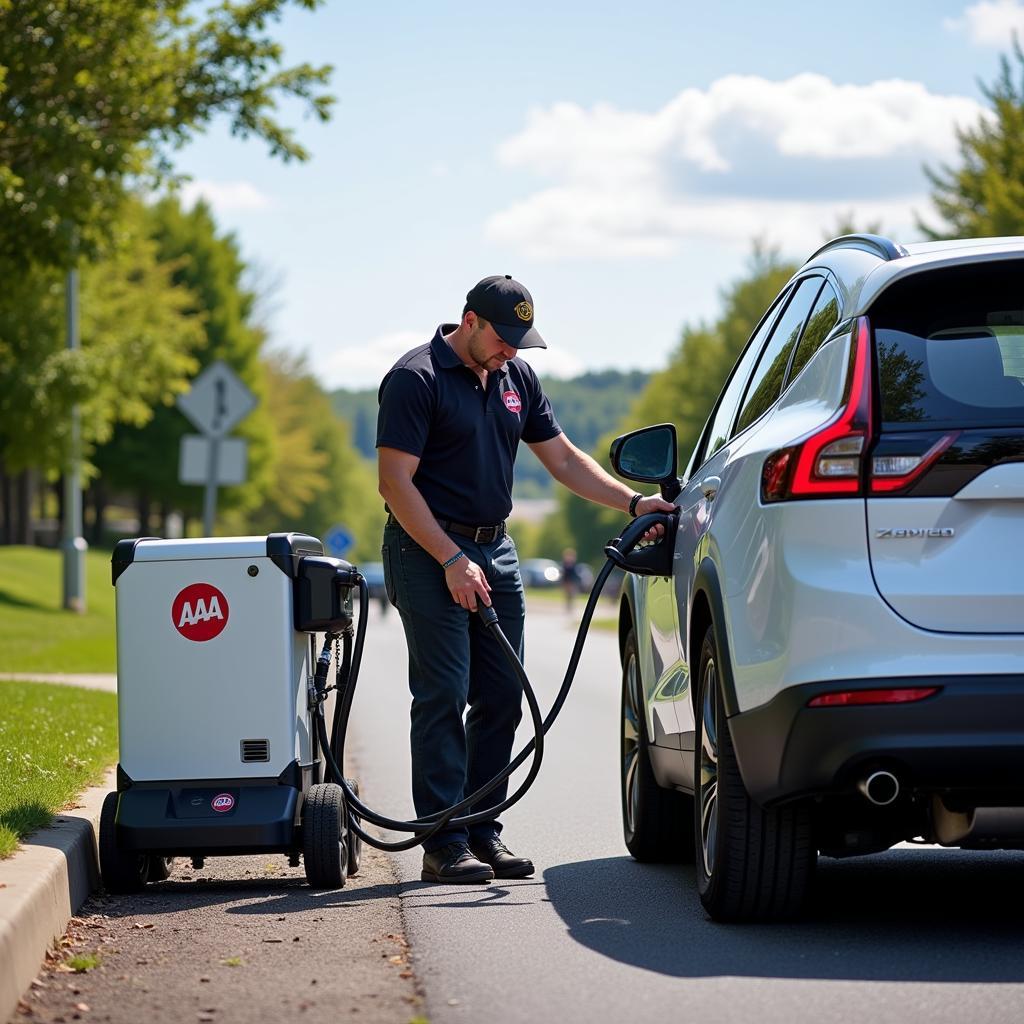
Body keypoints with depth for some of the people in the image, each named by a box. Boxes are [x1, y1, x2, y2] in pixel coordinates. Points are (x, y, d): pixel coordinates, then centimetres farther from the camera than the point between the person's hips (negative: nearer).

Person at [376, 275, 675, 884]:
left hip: (496, 549, 7)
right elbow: (395, 481, -15)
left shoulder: (518, 378, 12)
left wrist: (632, 502, 4)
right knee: (442, 696, -9)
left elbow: (563, 458, 17)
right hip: (430, 553, -7)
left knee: (501, 698, 5)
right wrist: (452, 560, -19)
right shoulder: (416, 378, -11)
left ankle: (483, 830, 13)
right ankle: (445, 843, -7)